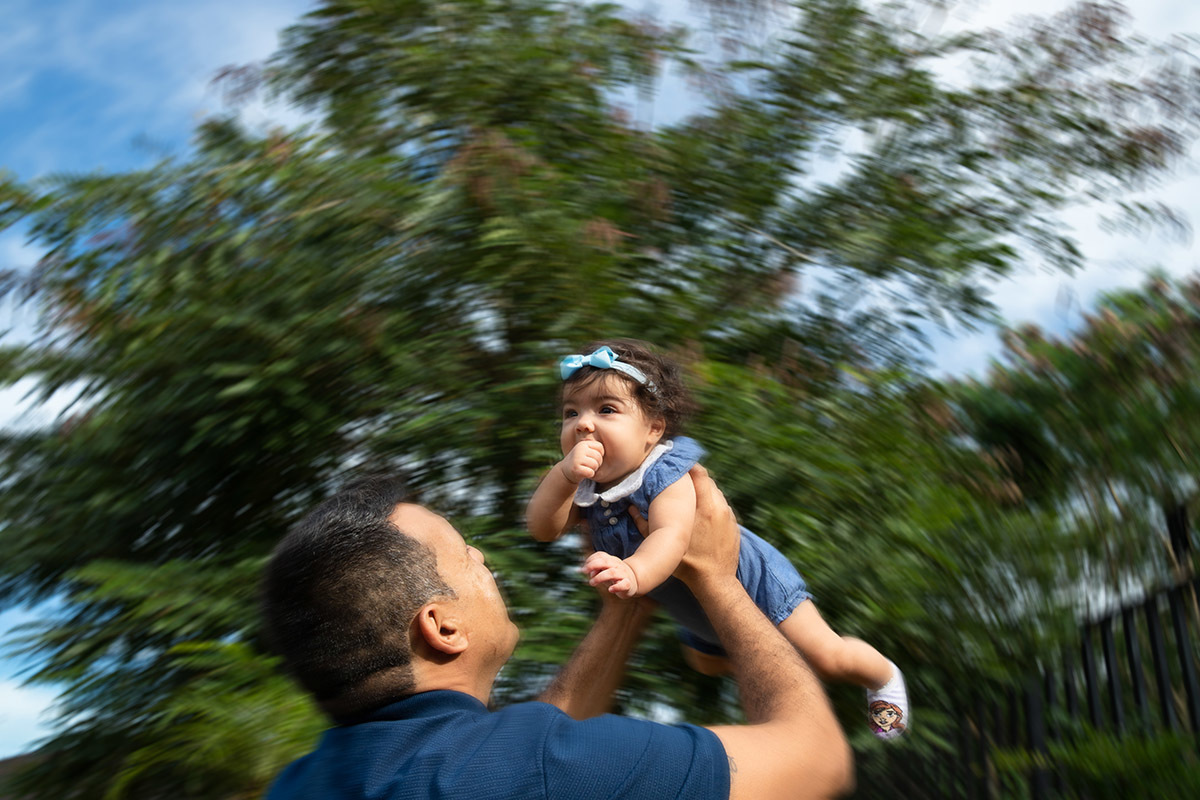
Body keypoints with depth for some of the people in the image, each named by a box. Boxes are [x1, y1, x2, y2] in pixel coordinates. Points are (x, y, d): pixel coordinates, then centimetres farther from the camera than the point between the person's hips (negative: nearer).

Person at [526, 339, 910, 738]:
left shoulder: (665, 474, -37)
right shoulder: (585, 482, -16)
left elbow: (672, 535, -54)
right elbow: (543, 528, -27)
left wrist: (635, 573, -77)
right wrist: (565, 473, -46)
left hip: (754, 580, -7)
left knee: (824, 656, -4)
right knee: (705, 662, 33)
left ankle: (884, 677, 29)